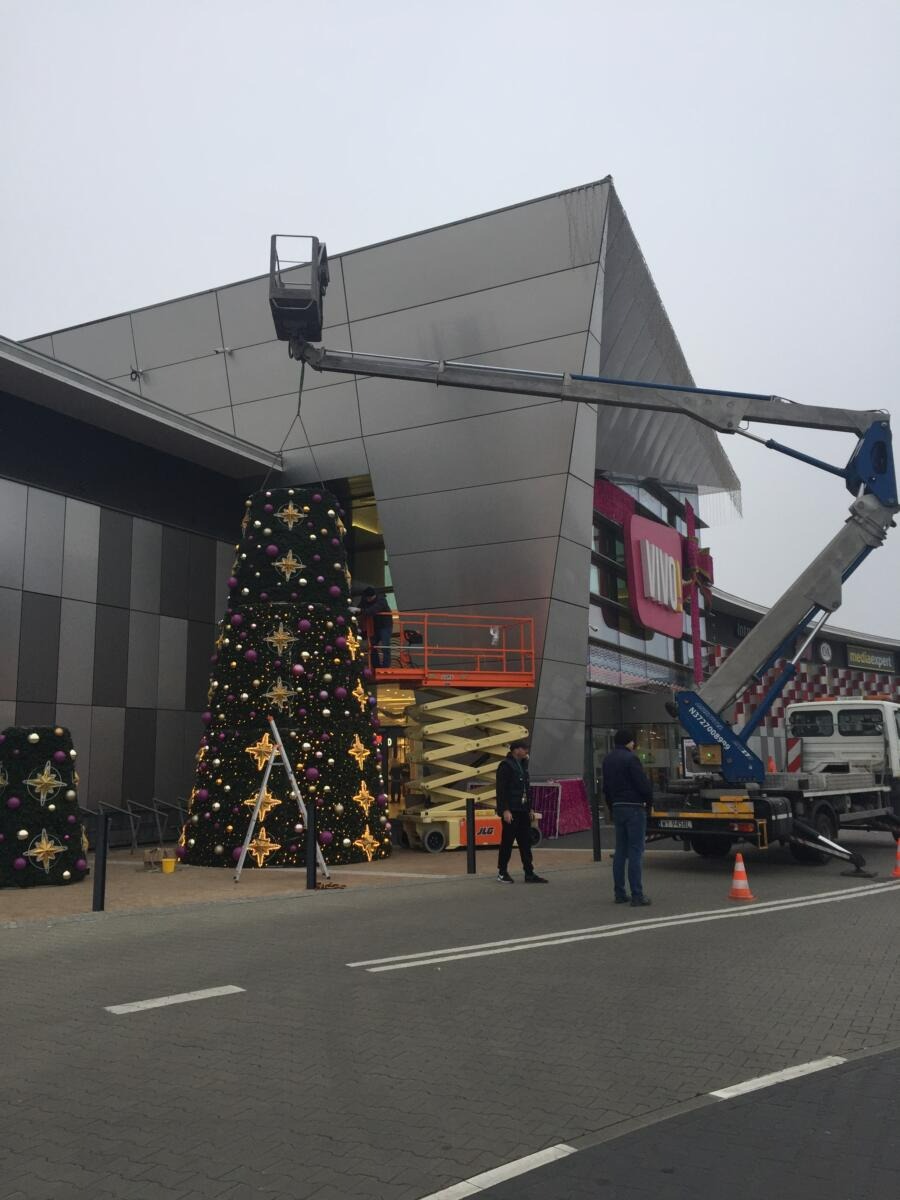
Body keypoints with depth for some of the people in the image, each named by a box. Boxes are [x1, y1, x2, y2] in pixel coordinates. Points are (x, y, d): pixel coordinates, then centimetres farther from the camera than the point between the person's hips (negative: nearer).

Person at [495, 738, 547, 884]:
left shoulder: (524, 764, 14)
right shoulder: (506, 765, -11)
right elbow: (501, 790, -16)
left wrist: (529, 808, 16)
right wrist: (505, 810, -20)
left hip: (523, 811, 8)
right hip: (511, 811, -8)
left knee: (526, 842, 7)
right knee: (507, 842, 0)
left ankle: (529, 873, 10)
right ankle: (502, 873, 11)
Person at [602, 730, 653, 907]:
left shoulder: (608, 760, 12)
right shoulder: (630, 758, -13)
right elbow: (643, 783, -16)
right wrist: (648, 799, 2)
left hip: (617, 808, 8)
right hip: (634, 808, -8)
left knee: (620, 851, 12)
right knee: (635, 852, -6)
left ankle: (619, 893, 14)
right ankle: (637, 896, -6)